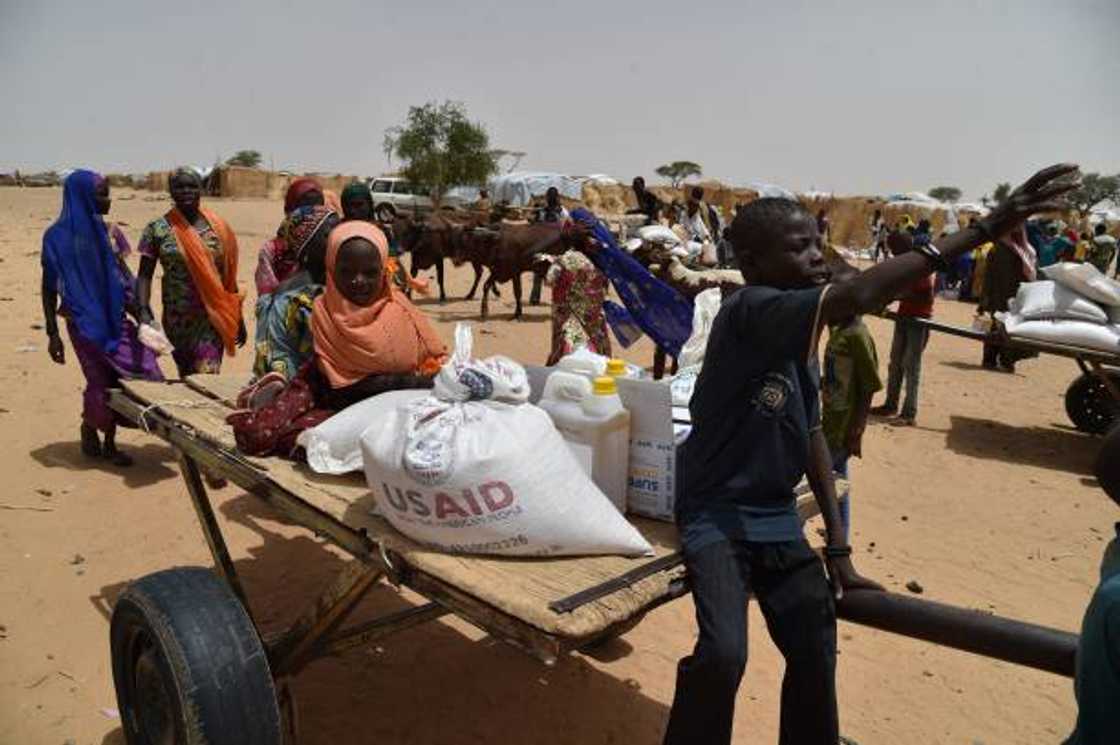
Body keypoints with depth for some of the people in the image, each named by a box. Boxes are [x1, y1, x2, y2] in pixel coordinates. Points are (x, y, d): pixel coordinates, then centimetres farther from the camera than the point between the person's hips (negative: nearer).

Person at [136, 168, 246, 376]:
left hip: (212, 316, -1)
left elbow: (228, 276, 9)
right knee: (186, 375, 13)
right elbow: (145, 275, 0)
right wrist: (143, 310, -15)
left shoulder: (217, 227, 4)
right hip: (177, 318, 1)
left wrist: (238, 319, 11)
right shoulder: (157, 229, 0)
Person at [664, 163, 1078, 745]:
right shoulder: (751, 311, -23)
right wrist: (982, 230, -39)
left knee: (815, 649, 12)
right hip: (715, 512, -8)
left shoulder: (803, 331, 4)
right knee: (723, 653, -21)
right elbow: (857, 297, -40)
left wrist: (838, 545, 7)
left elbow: (812, 433, 8)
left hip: (777, 516, 8)